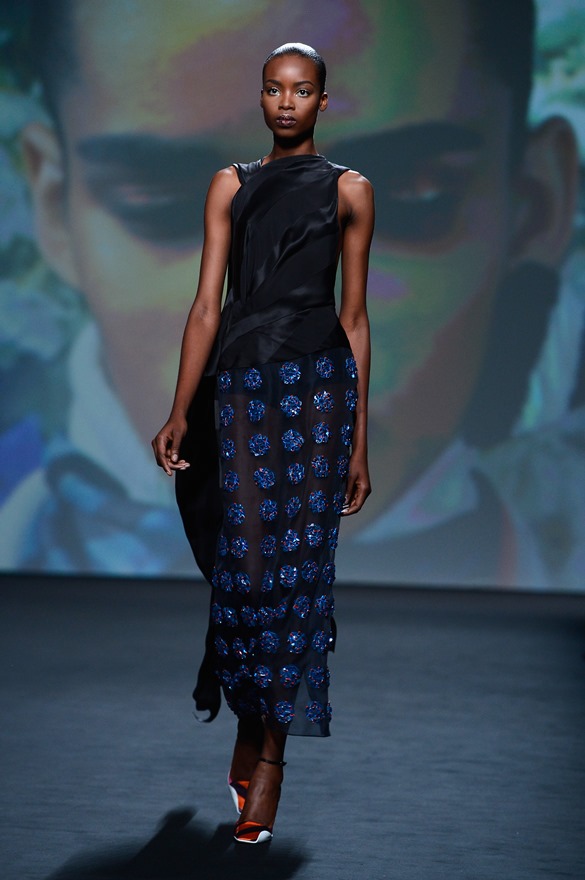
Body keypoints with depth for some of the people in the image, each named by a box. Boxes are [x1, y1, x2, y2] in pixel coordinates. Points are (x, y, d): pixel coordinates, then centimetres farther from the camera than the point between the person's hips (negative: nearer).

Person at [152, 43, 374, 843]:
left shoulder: (349, 190, 11)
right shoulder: (232, 186, 14)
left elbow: (355, 315, 9)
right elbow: (207, 307, 8)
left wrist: (360, 440, 5)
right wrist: (180, 414, -2)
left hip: (319, 382, -1)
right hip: (245, 382, 1)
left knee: (297, 562, -4)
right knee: (246, 560, -4)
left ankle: (270, 755, 2)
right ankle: (251, 725, 17)